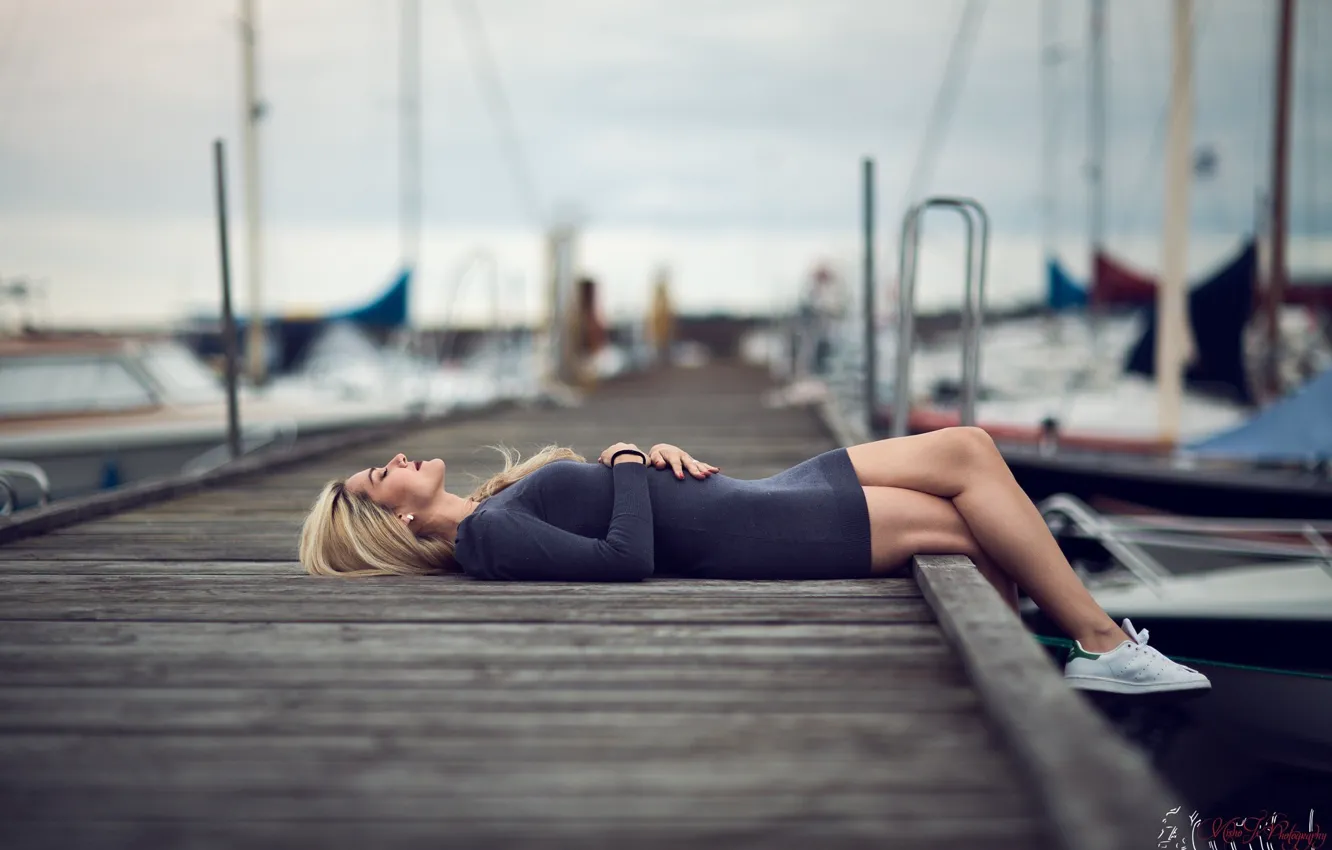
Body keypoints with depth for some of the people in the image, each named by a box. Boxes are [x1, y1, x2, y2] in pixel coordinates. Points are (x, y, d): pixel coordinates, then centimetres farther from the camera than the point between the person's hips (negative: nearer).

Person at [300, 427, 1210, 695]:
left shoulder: (496, 507, 16)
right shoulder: (487, 538, -13)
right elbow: (628, 557, -24)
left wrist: (655, 452, 0)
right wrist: (636, 468, -9)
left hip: (756, 499, 9)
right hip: (745, 540, -9)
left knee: (968, 449, 3)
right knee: (968, 517, -10)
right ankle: (1106, 646, 1)